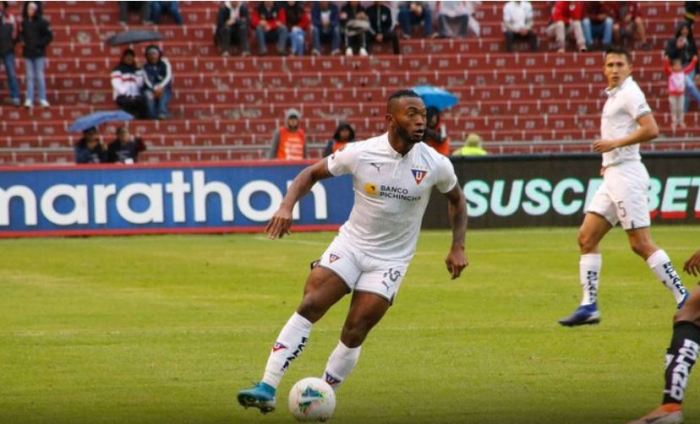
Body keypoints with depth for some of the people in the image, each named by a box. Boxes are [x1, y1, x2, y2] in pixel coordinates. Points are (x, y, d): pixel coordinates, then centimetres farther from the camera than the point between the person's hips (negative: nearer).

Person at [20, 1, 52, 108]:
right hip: (28, 54, 3)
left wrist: (39, 44, -11)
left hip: (39, 54, -3)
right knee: (30, 77, 4)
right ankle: (29, 99, 3)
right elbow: (21, 35, 18)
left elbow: (49, 36, -6)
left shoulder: (42, 22, -6)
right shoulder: (24, 23, 6)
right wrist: (22, 41, -1)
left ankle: (42, 99, 4)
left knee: (40, 76, -1)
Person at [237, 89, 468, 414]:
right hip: (350, 244, 0)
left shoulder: (435, 165, -11)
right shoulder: (360, 153, -14)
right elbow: (312, 173, -1)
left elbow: (456, 199, 9)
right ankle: (267, 389, -16)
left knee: (354, 334, -8)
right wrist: (287, 206, -17)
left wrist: (458, 247, -1)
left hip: (390, 261, 0)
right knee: (307, 308, -16)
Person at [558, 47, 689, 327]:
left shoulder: (629, 93, -9)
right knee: (586, 238, 5)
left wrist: (614, 144, -19)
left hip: (626, 175, -10)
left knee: (641, 244, -10)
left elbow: (651, 130, -21)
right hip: (612, 176, 10)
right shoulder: (613, 95, 18)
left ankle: (684, 300, -5)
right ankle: (589, 307, 6)